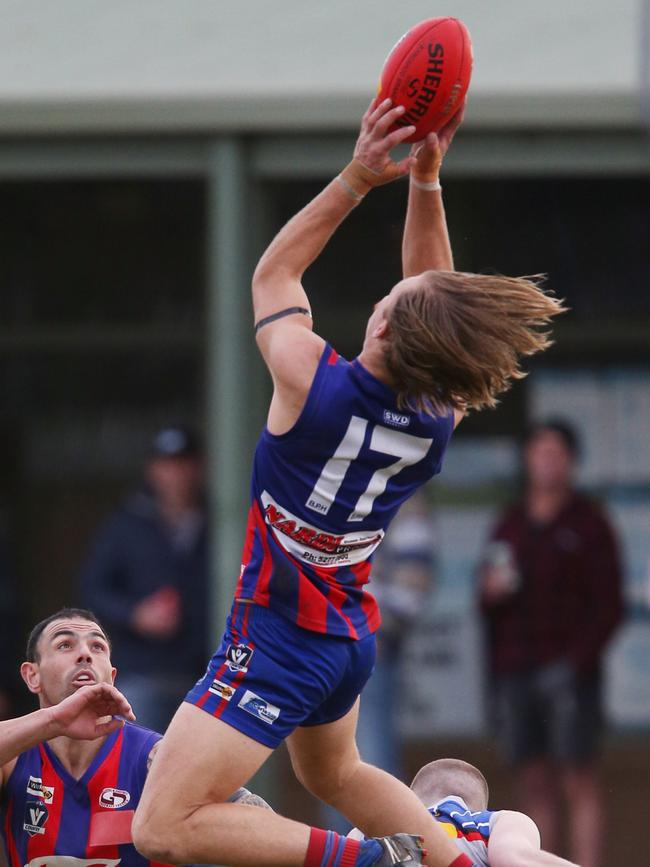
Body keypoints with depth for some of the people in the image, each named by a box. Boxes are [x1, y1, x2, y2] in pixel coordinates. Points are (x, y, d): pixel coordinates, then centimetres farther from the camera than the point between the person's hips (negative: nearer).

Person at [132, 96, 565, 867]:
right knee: (333, 773, 37)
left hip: (277, 638, -8)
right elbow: (434, 297, 8)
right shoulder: (442, 417, -10)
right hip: (352, 631, 8)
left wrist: (358, 178, -7)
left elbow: (273, 272, -6)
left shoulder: (312, 382, -25)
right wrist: (425, 179, 3)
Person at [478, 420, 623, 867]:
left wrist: (577, 663, -18)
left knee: (579, 782, -9)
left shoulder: (590, 524, -3)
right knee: (534, 785, 3)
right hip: (515, 675, 5)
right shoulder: (510, 525, 12)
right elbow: (493, 609, 17)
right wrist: (491, 592, -7)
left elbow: (609, 607, -7)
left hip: (570, 675, -5)